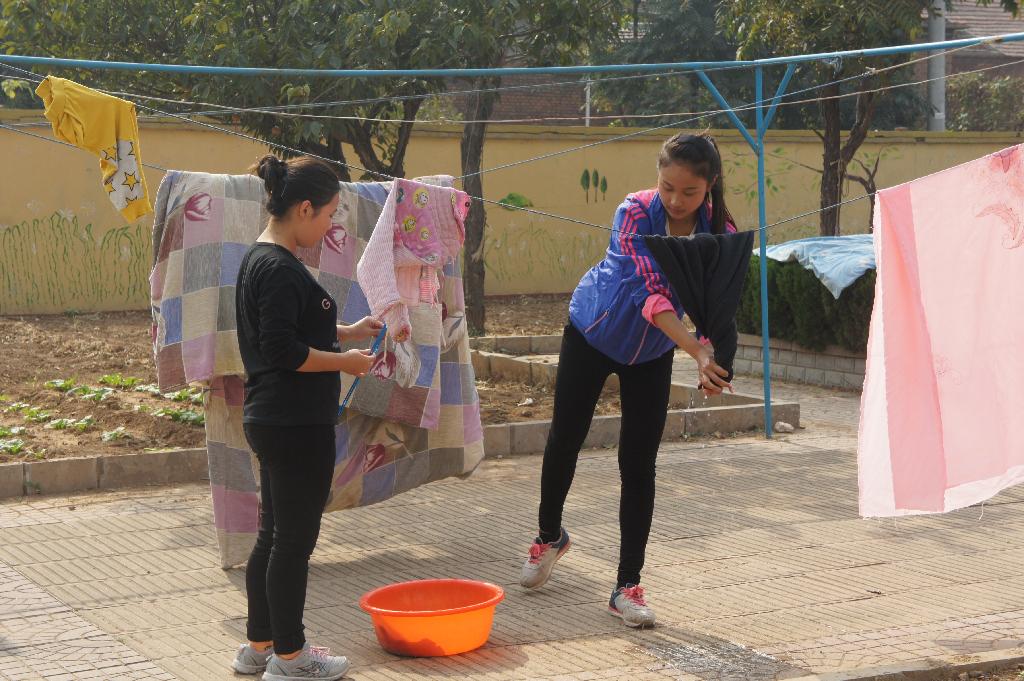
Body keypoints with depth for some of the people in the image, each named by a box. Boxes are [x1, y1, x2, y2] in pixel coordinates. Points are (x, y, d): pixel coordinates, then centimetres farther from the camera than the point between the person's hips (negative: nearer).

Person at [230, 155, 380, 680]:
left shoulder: (260, 259, 12)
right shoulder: (280, 270, -20)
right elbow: (282, 350, -23)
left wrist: (347, 332, 15)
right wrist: (345, 361, -13)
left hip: (271, 420, 10)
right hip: (296, 426, -10)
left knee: (274, 534, 17)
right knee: (295, 539, 1)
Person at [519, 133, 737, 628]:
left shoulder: (720, 233, -20)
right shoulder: (635, 214, -29)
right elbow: (652, 292, -39)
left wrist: (717, 361, -43)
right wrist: (697, 351, -52)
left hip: (652, 351, 1)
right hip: (592, 332, -1)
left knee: (639, 465, -3)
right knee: (565, 439, 10)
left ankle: (628, 587, 5)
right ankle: (549, 536, 38)